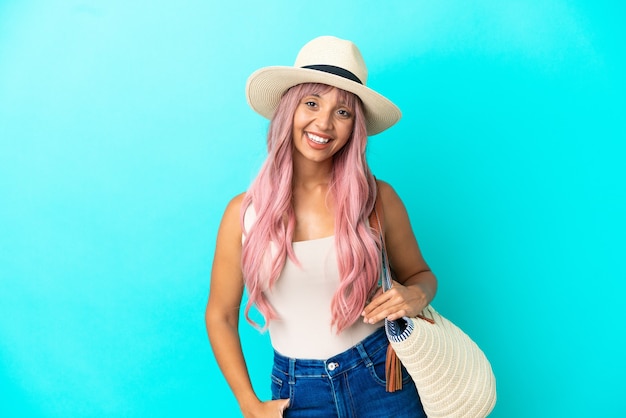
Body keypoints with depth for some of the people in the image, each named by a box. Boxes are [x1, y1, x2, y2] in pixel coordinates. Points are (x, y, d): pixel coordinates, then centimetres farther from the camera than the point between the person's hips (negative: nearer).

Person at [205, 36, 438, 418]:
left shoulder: (377, 198, -9)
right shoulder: (245, 212, -9)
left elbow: (419, 275, 7)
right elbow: (220, 315, 1)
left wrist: (416, 296, -16)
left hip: (381, 377, 0)